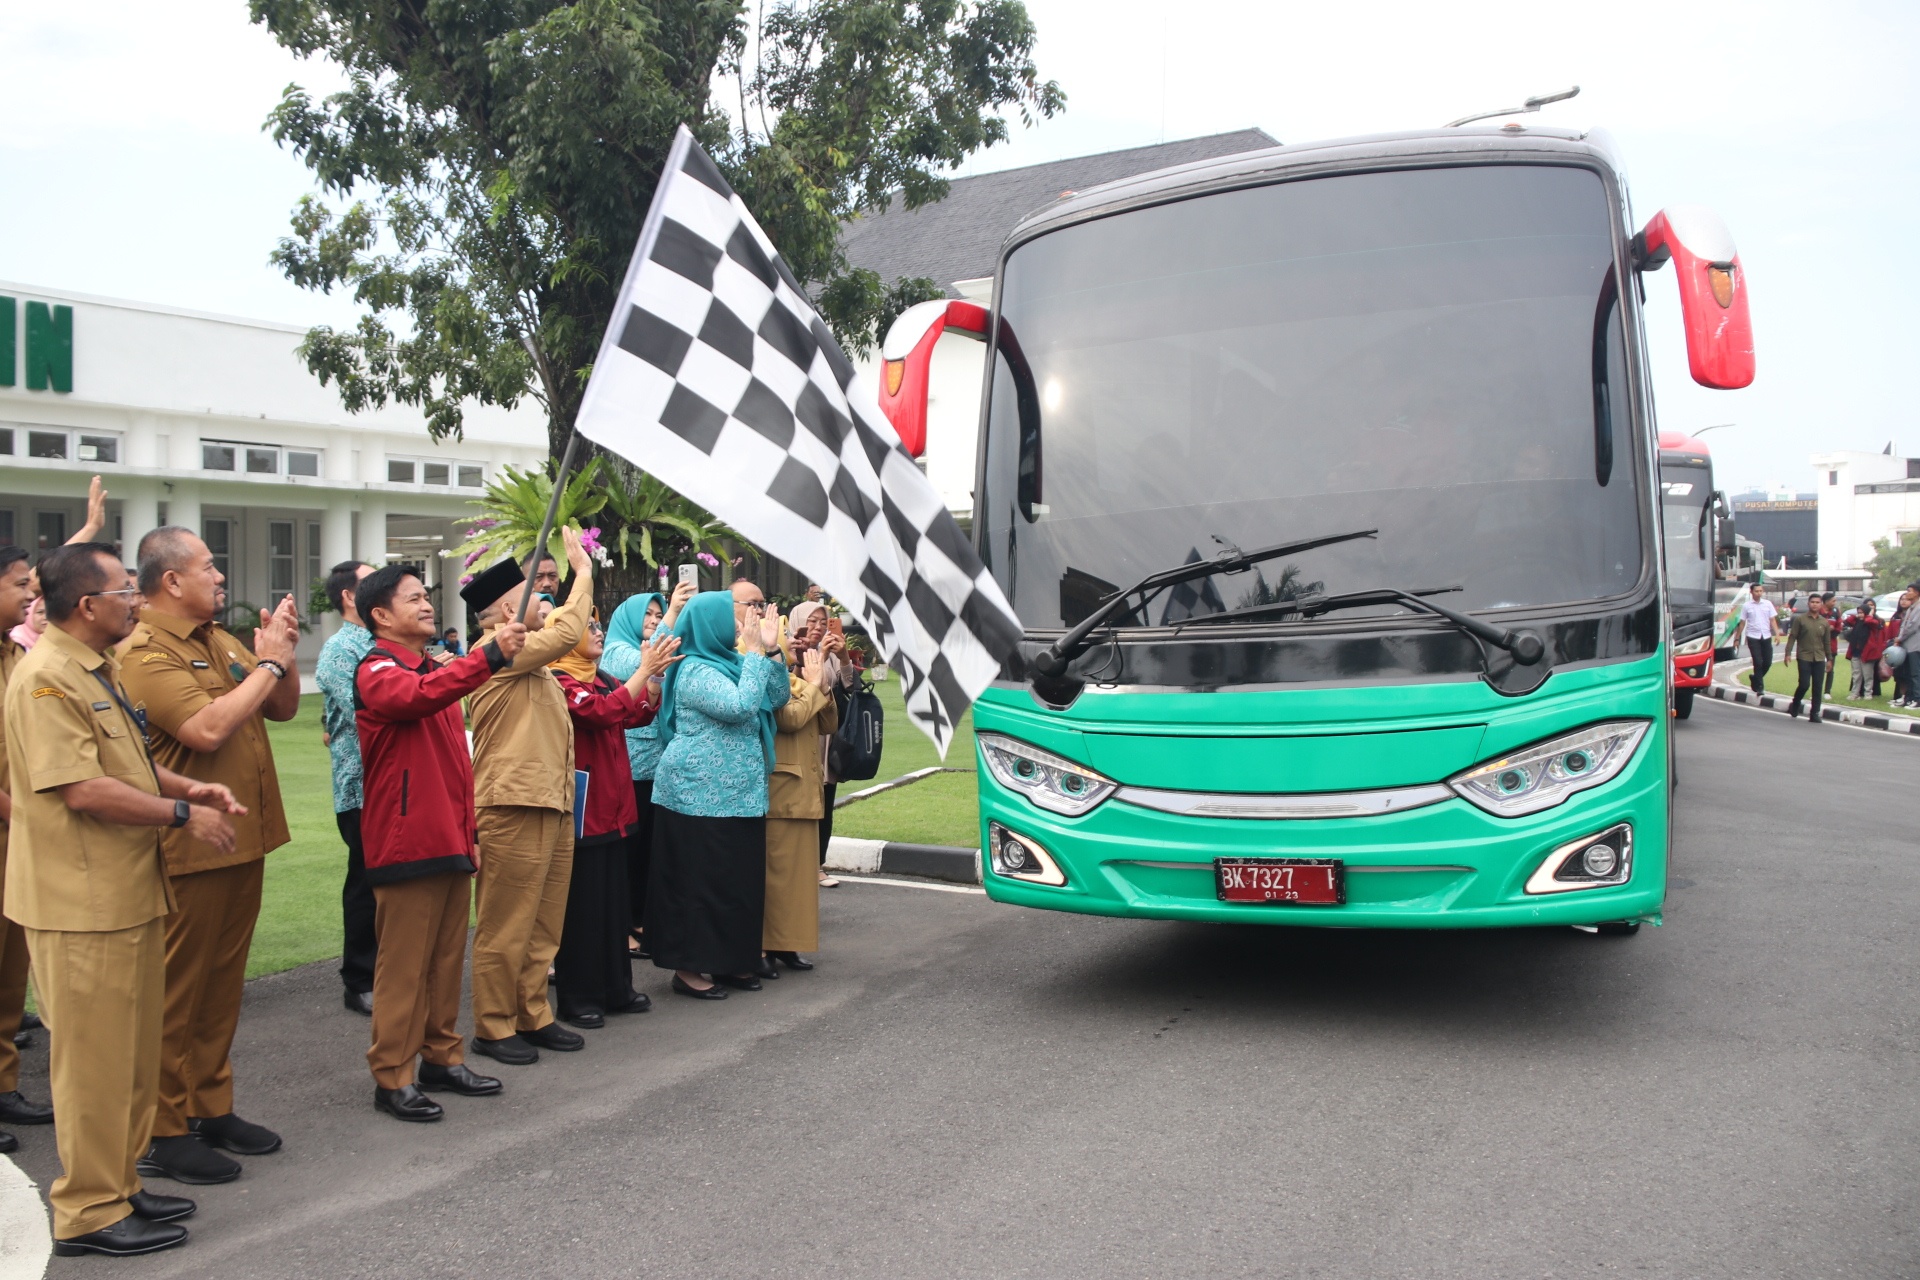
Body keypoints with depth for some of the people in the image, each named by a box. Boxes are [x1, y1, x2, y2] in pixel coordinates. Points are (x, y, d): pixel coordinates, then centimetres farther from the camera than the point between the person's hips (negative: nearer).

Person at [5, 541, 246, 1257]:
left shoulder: (100, 672, 15)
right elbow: (82, 789, -24)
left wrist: (188, 788, 6)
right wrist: (183, 813, -17)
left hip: (128, 894, 10)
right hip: (83, 905, -10)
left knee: (132, 1052, 17)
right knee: (94, 1057, 1)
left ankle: (118, 1184, 30)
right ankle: (88, 1212, 14)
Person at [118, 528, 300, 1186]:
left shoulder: (221, 641, 12)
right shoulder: (146, 653, -15)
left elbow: (284, 709, 14)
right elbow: (208, 728, -26)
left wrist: (281, 652, -3)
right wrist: (268, 663, -16)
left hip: (243, 839, 8)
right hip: (189, 850, -8)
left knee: (224, 984, 16)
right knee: (178, 991, 2)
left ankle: (212, 1106, 29)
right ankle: (164, 1131, 13)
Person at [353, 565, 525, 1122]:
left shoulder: (438, 670, 19)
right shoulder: (378, 671, -7)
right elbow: (418, 696, -32)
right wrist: (490, 655, -40)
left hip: (449, 841, 8)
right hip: (406, 841, -8)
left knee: (447, 956, 13)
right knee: (404, 962, -2)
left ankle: (442, 1056, 24)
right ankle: (392, 1077, 6)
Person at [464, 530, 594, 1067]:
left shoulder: (530, 658, 20)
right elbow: (566, 633, -18)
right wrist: (583, 571, -9)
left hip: (553, 806, 10)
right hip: (512, 807, -10)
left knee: (544, 926, 14)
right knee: (506, 927, 0)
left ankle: (533, 1017, 24)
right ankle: (493, 1027, 10)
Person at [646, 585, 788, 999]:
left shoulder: (731, 662, 13)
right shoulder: (696, 671, -14)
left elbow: (777, 699, 11)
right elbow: (740, 706, -26)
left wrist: (771, 649, 2)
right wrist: (755, 652, -19)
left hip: (737, 795, 9)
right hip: (700, 796, -9)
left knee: (739, 880, 11)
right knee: (700, 882, -3)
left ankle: (729, 962, 21)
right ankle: (687, 968, 6)